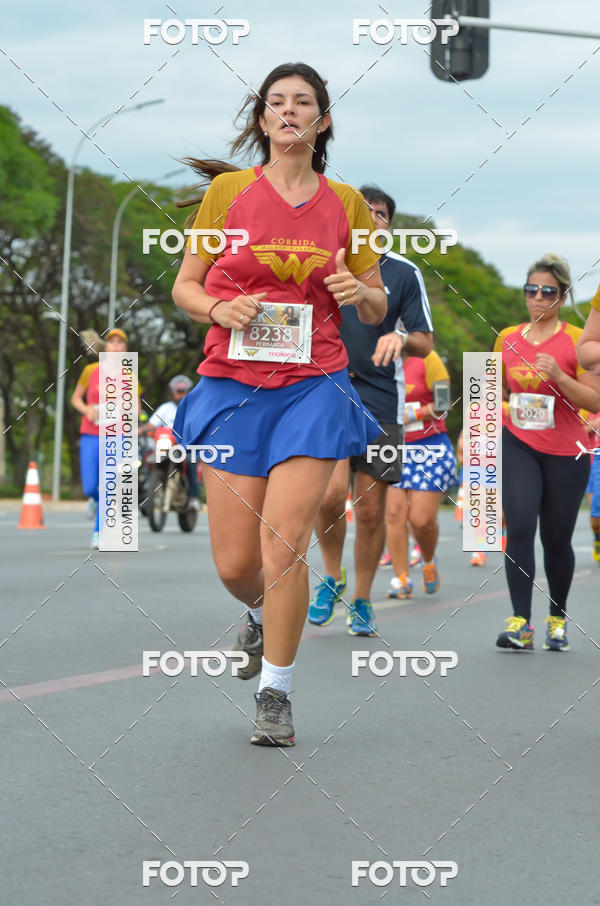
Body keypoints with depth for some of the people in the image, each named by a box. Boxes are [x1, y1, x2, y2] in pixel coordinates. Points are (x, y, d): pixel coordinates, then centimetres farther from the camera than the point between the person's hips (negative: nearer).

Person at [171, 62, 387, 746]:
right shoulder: (228, 189, 4)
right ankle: (263, 615, 37)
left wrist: (359, 291, -8)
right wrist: (220, 308, -12)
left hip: (314, 386, 0)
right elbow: (184, 287, 9)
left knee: (284, 544, -13)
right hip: (231, 384, 0)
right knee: (234, 563, 0)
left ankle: (275, 691, 4)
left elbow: (377, 308, 15)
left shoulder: (345, 203, 7)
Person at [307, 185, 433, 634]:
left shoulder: (405, 272, 5)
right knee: (331, 495, -17)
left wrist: (401, 338, -15)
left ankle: (361, 601, 19)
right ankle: (332, 579, 9)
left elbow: (425, 343, 5)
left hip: (382, 401, 1)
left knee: (371, 509, 3)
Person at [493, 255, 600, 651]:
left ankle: (558, 618, 26)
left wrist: (558, 376, -23)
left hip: (567, 453, -2)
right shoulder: (507, 339, 6)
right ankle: (521, 623, -16)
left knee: (556, 539, 5)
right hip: (519, 445, 2)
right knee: (519, 527, -15)